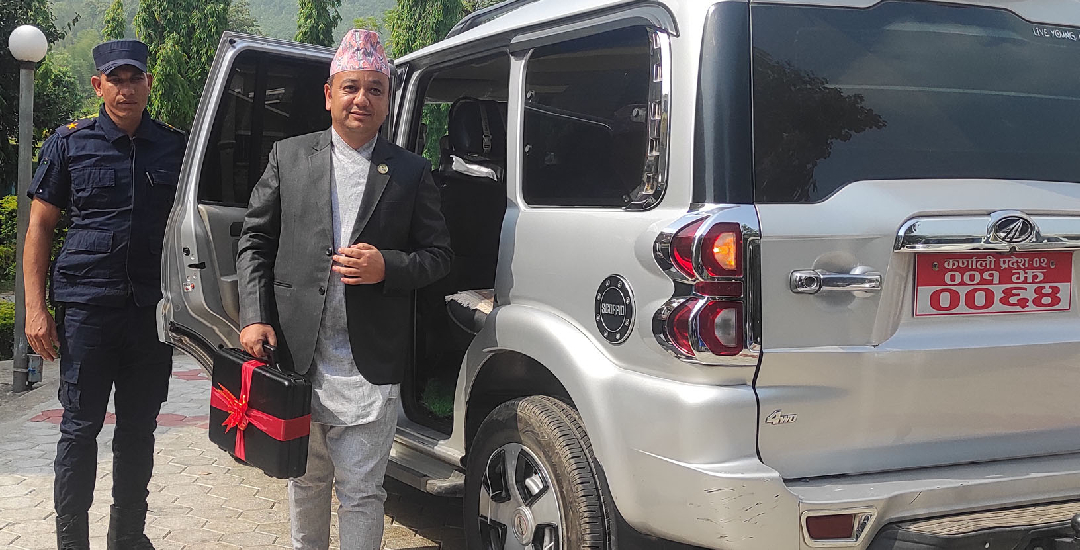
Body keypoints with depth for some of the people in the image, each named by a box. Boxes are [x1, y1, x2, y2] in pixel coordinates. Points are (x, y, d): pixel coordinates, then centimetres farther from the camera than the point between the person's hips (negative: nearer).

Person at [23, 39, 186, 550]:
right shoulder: (70, 142, 2)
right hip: (87, 305, -2)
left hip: (153, 308, 2)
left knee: (139, 426, 11)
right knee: (81, 425, 2)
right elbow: (39, 226, 4)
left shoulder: (175, 146, 8)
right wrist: (35, 308, -4)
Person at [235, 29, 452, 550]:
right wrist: (255, 315, -3)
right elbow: (255, 239, 8)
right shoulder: (289, 156, 6)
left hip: (369, 366, -2)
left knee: (361, 492, 2)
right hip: (296, 354, 2)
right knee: (306, 478, 19)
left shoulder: (412, 172, 3)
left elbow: (438, 255, 6)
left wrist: (387, 267, -14)